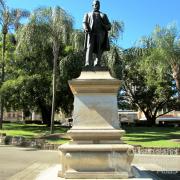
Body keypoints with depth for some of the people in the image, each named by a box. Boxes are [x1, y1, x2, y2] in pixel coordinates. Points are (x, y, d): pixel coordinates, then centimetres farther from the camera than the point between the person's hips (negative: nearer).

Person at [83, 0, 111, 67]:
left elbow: (109, 25, 19)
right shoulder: (88, 14, 28)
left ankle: (97, 63, -29)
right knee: (90, 47, -21)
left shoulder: (104, 15, 31)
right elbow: (84, 23, 10)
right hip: (91, 32, -2)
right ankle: (88, 64, -33)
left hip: (101, 32, 2)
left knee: (99, 48, -18)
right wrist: (85, 28, -14)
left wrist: (106, 27, -7)